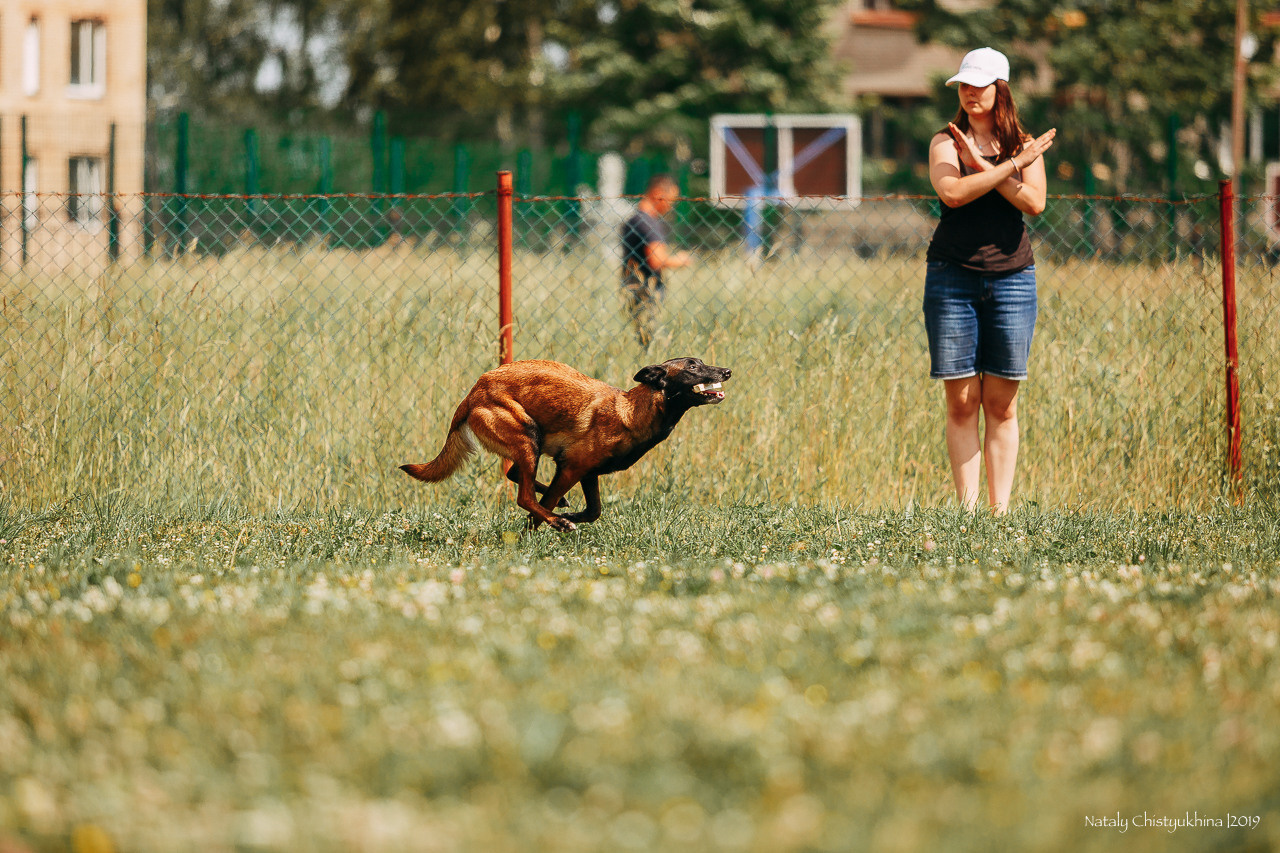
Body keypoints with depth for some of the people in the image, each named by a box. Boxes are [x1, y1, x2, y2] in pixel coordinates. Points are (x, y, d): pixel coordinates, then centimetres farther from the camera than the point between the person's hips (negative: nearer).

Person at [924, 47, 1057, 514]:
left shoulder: (1023, 144, 10)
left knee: (1002, 404, 1)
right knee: (961, 402, -2)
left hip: (1011, 278, 1)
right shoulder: (945, 141, 5)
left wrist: (982, 167, -12)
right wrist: (1011, 167, -13)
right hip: (952, 277, -1)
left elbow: (1034, 203, -7)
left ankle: (1000, 508, 4)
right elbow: (952, 192, -14)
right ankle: (967, 506, 0)